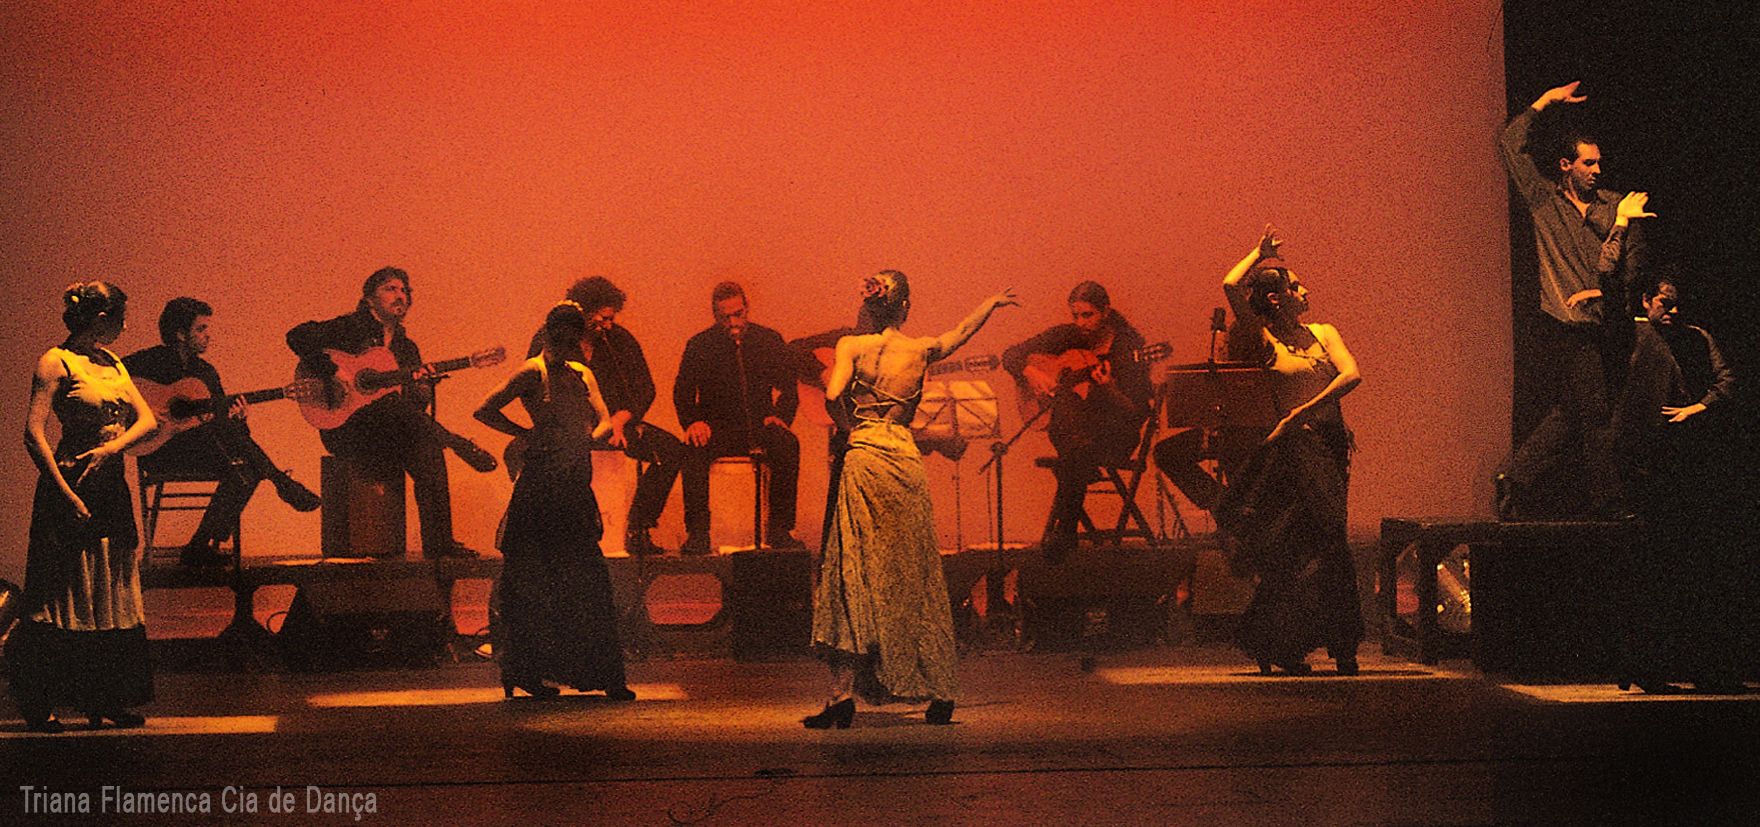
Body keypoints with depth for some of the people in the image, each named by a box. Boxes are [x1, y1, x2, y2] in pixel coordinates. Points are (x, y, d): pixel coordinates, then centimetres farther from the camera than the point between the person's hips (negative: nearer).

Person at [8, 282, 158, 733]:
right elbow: (34, 433, -14)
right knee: (66, 594, -4)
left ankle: (106, 699, 14)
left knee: (113, 592, 8)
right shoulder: (56, 362, -8)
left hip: (113, 488, 8)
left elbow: (147, 419, 8)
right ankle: (39, 704, 4)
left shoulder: (113, 363, 15)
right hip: (70, 485, -8)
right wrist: (67, 495, -19)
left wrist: (111, 447, -12)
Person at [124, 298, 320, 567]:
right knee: (214, 426, -31)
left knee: (245, 471, -22)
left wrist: (236, 419, -11)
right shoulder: (150, 361, -4)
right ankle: (282, 483, -27)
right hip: (158, 452, -6)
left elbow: (223, 415, 14)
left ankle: (199, 548, -19)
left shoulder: (206, 372, 15)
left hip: (200, 452, 6)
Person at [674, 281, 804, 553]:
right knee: (694, 448, -34)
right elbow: (682, 392, 3)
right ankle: (697, 532, -26)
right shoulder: (700, 345, 4)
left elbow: (788, 390, 8)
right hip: (717, 429, -1)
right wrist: (693, 421, -17)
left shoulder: (769, 340, 7)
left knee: (788, 444, -31)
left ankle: (779, 529, -23)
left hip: (759, 427, 1)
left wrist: (780, 416, -13)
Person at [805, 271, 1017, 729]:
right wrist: (992, 302, 46)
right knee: (916, 580, 10)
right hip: (907, 461, 2)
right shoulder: (922, 350, 8)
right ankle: (940, 694, 13)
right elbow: (960, 332, 28)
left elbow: (833, 394, -16)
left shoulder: (851, 346, 0)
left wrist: (850, 429, 3)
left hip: (863, 461, -2)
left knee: (852, 578, -2)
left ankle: (844, 692, -10)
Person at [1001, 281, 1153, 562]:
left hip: (1114, 433, -3)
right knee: (1074, 446, -35)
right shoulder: (1066, 336, 4)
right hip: (1072, 426, 3)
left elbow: (1137, 414, -13)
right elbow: (1011, 355, 12)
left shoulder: (1128, 345, -8)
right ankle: (1061, 538, -26)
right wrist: (1031, 373, -10)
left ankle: (1059, 535, -18)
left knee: (1078, 453, -35)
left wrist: (1107, 389, -31)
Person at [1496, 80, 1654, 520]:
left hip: (1612, 322, 4)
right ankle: (1606, 504, 1)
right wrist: (1544, 102, 3)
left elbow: (1633, 264, 9)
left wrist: (1600, 289, -6)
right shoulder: (1544, 197, 4)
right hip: (1573, 325, -4)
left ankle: (1518, 480, 15)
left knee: (1571, 415, 6)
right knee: (1594, 416, -5)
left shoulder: (1614, 204, 11)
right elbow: (1509, 144, 1)